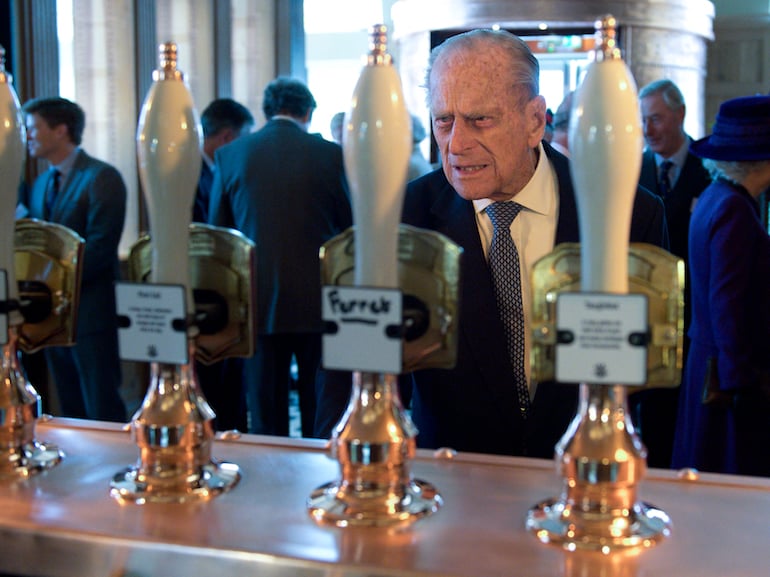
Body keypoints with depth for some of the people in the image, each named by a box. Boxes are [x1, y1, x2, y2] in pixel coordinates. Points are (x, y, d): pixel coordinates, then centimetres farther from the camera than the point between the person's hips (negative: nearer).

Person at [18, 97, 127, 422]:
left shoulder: (101, 178, -9)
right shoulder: (41, 183, 17)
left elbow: (100, 248, -16)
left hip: (90, 312, -7)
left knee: (102, 413, -2)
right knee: (70, 413, 12)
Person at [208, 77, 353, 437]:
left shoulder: (229, 155, 2)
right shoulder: (331, 154, -4)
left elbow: (217, 232, 7)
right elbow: (351, 227, 2)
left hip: (257, 302, 1)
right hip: (317, 303, -1)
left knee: (265, 421, 8)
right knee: (320, 414, 10)